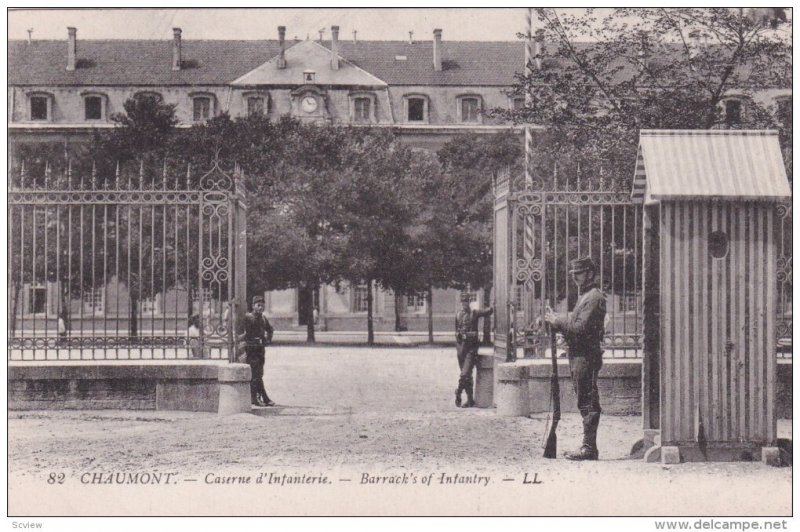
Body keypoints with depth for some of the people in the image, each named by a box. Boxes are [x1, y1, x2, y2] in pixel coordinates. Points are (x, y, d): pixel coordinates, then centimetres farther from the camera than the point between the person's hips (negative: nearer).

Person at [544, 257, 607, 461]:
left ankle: (589, 448, -8)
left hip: (586, 354, -10)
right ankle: (589, 446, 16)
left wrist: (557, 321, -10)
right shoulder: (584, 295, 20)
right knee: (585, 403, 12)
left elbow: (581, 327, -20)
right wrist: (556, 320, 3)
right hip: (578, 354, 10)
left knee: (588, 403, -8)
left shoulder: (594, 297, -12)